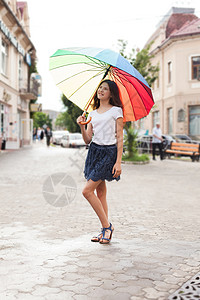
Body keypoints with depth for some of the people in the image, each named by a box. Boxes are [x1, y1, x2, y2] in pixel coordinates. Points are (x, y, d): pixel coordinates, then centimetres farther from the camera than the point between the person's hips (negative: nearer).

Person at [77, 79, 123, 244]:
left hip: (109, 152, -6)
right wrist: (82, 126, -7)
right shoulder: (93, 113, 15)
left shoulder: (116, 111, -1)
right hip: (94, 151, 6)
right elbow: (87, 139, 11)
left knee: (87, 191, -13)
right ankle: (106, 230, 17)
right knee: (100, 193, 7)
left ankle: (107, 226, 0)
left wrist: (118, 162, -13)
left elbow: (120, 139, -6)